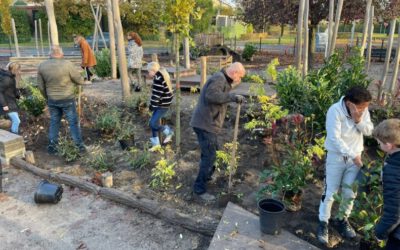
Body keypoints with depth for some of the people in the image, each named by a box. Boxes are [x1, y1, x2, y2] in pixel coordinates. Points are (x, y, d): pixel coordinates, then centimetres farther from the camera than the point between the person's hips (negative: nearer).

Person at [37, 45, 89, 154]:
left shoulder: (42, 66, -2)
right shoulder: (67, 64, -17)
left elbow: (41, 86, 5)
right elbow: (80, 80, -9)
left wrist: (47, 97, 19)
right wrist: (82, 80, 14)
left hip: (52, 100, 4)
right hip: (67, 100, -4)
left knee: (54, 122, 17)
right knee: (73, 122, 6)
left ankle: (52, 146, 22)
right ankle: (80, 145, 11)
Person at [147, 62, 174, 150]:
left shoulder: (158, 79, -20)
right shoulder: (162, 75, 11)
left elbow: (156, 94, -21)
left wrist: (152, 105, -11)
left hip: (163, 105, -10)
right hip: (162, 103, 10)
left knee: (153, 123, -7)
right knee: (153, 123, 11)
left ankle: (168, 132, 13)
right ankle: (156, 143, 18)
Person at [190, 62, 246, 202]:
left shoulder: (223, 80, 18)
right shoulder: (219, 79, -16)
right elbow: (211, 95, -34)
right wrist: (232, 97, -36)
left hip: (208, 123, 11)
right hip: (205, 124, -11)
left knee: (212, 151, 24)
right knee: (209, 156, -7)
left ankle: (207, 176, 43)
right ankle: (199, 189, 1)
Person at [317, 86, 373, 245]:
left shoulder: (363, 110, -5)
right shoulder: (335, 110, -22)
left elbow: (369, 131, -2)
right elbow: (334, 138, -24)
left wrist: (359, 120, -21)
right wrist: (353, 155, -24)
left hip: (355, 156, 5)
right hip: (336, 156, -5)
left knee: (350, 193, 12)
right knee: (330, 192, 1)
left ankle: (343, 219, 34)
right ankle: (323, 223, 17)